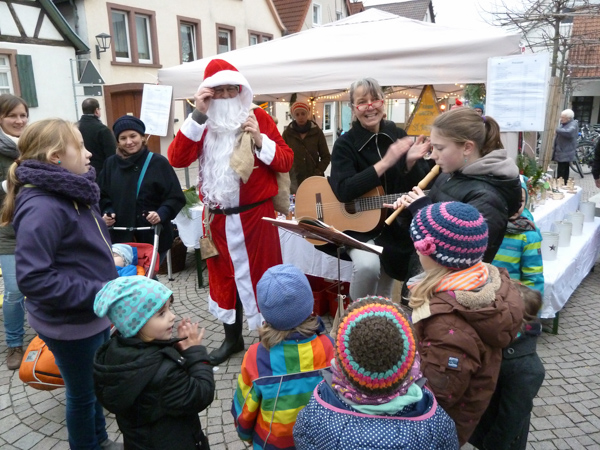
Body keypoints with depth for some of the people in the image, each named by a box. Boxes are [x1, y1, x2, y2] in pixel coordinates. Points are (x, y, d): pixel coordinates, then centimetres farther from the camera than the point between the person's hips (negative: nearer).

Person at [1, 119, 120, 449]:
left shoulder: (70, 193, 2)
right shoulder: (43, 208, -27)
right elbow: (33, 279, -31)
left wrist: (103, 260, 7)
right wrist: (98, 292, -28)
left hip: (92, 314, 9)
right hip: (70, 324, -9)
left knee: (97, 385, 26)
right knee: (82, 393, 15)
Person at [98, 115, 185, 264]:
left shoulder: (158, 162, -4)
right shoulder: (111, 164, 6)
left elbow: (176, 198, -5)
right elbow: (103, 196, 15)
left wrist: (161, 214, -21)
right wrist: (107, 212, -5)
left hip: (154, 237, -2)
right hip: (121, 237, 2)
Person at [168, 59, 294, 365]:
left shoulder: (258, 117, -1)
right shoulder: (201, 124, 6)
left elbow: (286, 162, -4)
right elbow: (176, 159, -11)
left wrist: (260, 139, -19)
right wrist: (197, 115, -15)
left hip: (256, 214, -3)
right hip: (217, 216, 4)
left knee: (260, 275, 2)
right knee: (223, 275, 14)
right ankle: (232, 337, 33)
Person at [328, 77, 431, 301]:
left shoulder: (398, 136, 0)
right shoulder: (345, 144, -10)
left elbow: (419, 186, 1)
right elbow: (343, 191, -24)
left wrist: (410, 163, -21)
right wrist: (385, 163, -28)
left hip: (396, 223, 4)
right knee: (367, 265, -29)